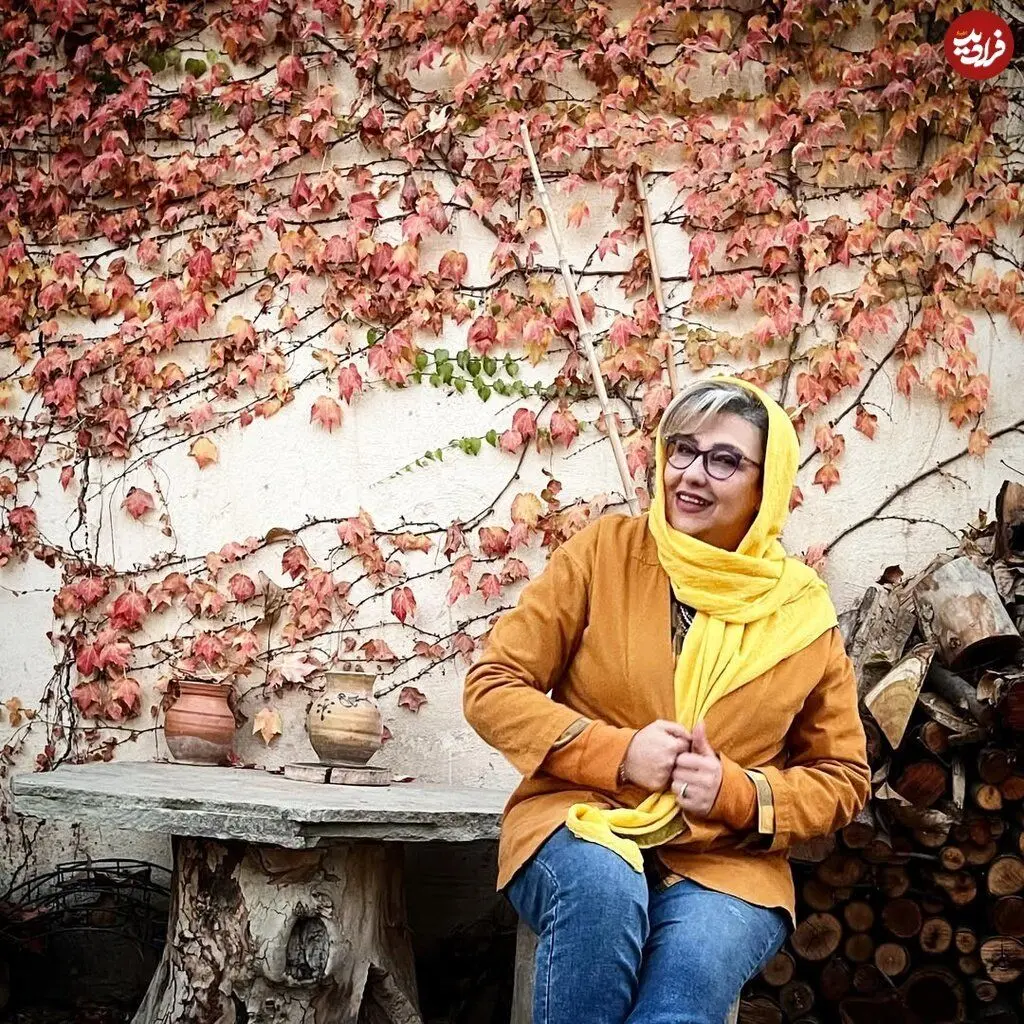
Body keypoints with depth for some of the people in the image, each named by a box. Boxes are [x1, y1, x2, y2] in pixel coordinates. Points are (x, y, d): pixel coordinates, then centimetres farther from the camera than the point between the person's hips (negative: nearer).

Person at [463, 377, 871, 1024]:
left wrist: (737, 792, -10)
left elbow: (842, 777, 11)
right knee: (604, 883, -35)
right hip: (582, 826, 0)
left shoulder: (804, 612, 4)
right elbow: (492, 688, -1)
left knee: (691, 968, -33)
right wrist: (616, 752, -15)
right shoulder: (604, 552, 1)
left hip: (726, 863, 0)